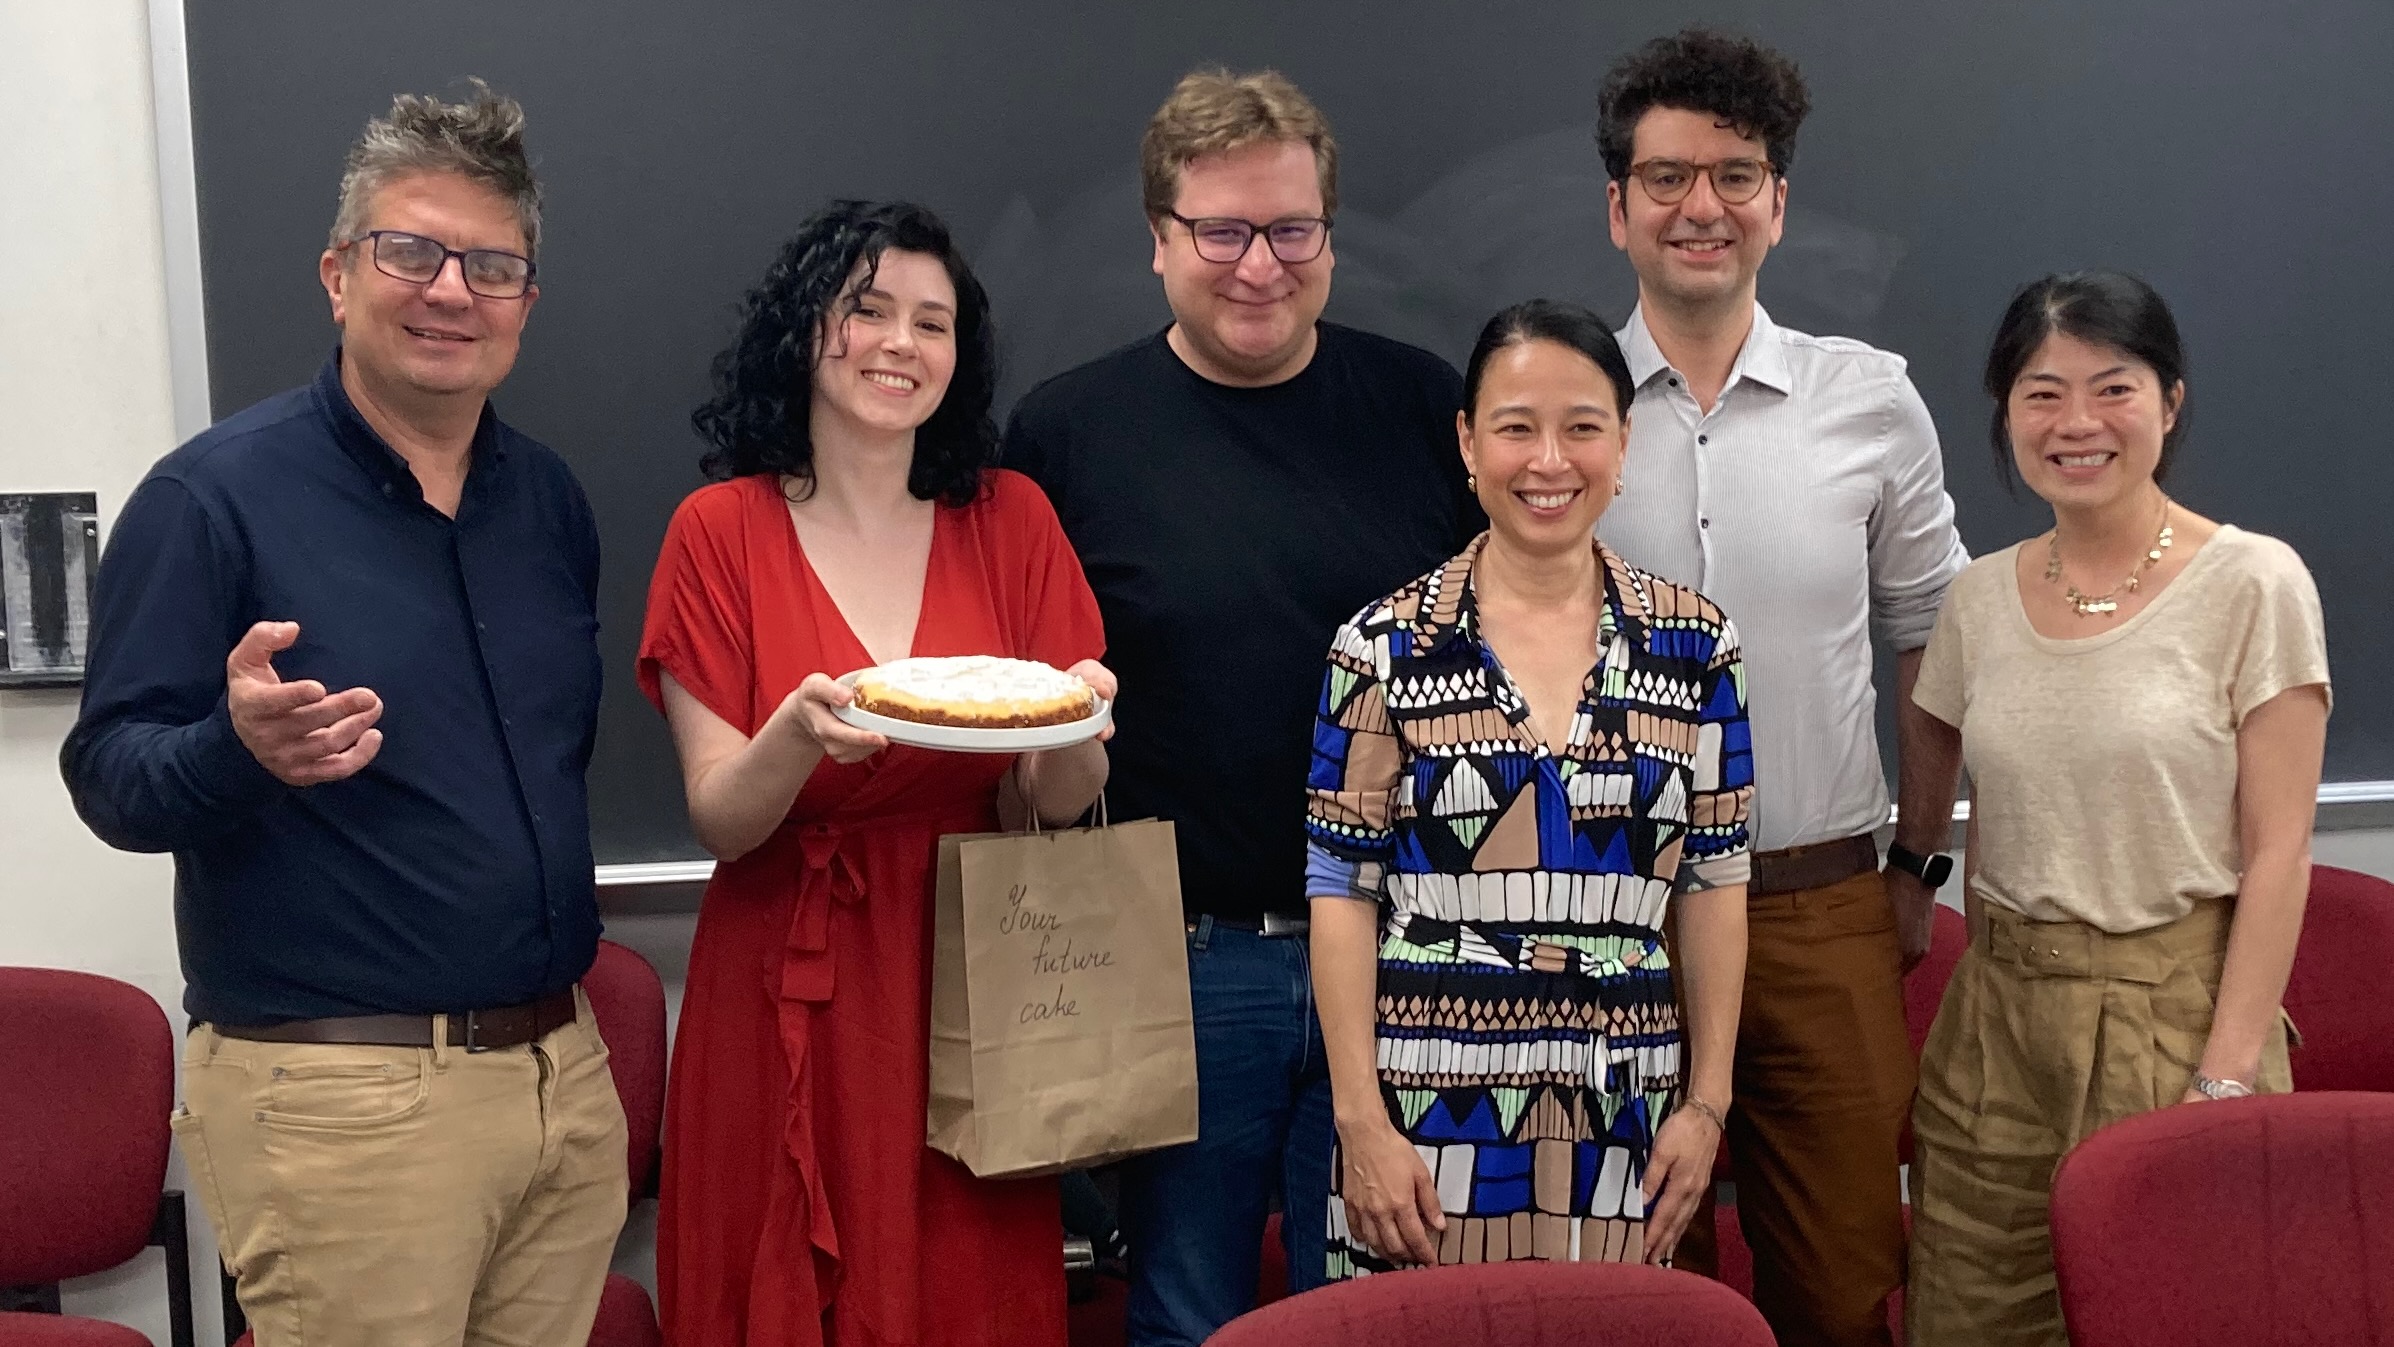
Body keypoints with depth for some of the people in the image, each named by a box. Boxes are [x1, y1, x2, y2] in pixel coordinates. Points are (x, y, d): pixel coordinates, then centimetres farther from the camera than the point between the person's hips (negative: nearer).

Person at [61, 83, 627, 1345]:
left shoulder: (548, 497, 9)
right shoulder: (211, 497, -8)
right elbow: (109, 777, -9)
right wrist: (239, 747, -30)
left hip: (566, 1071, 6)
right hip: (336, 1099, -6)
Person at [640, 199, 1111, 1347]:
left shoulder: (1010, 520, 3)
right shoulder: (721, 531, -3)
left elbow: (1061, 805, 2)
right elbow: (719, 821, -7)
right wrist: (800, 734, -27)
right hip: (783, 1001, -2)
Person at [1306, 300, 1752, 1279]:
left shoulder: (1694, 644, 3)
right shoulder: (1386, 647, -3)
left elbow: (1714, 882, 7)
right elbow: (1341, 892, -3)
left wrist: (1707, 1100, 4)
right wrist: (1360, 1121, -8)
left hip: (1624, 1120, 2)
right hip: (1430, 1114, -2)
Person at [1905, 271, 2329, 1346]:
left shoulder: (2253, 583, -6)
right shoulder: (1980, 599, 6)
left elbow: (2277, 850, -8)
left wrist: (2229, 1072, -13)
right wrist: (1976, 1020, 7)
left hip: (2179, 1007, -4)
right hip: (1998, 1021, 4)